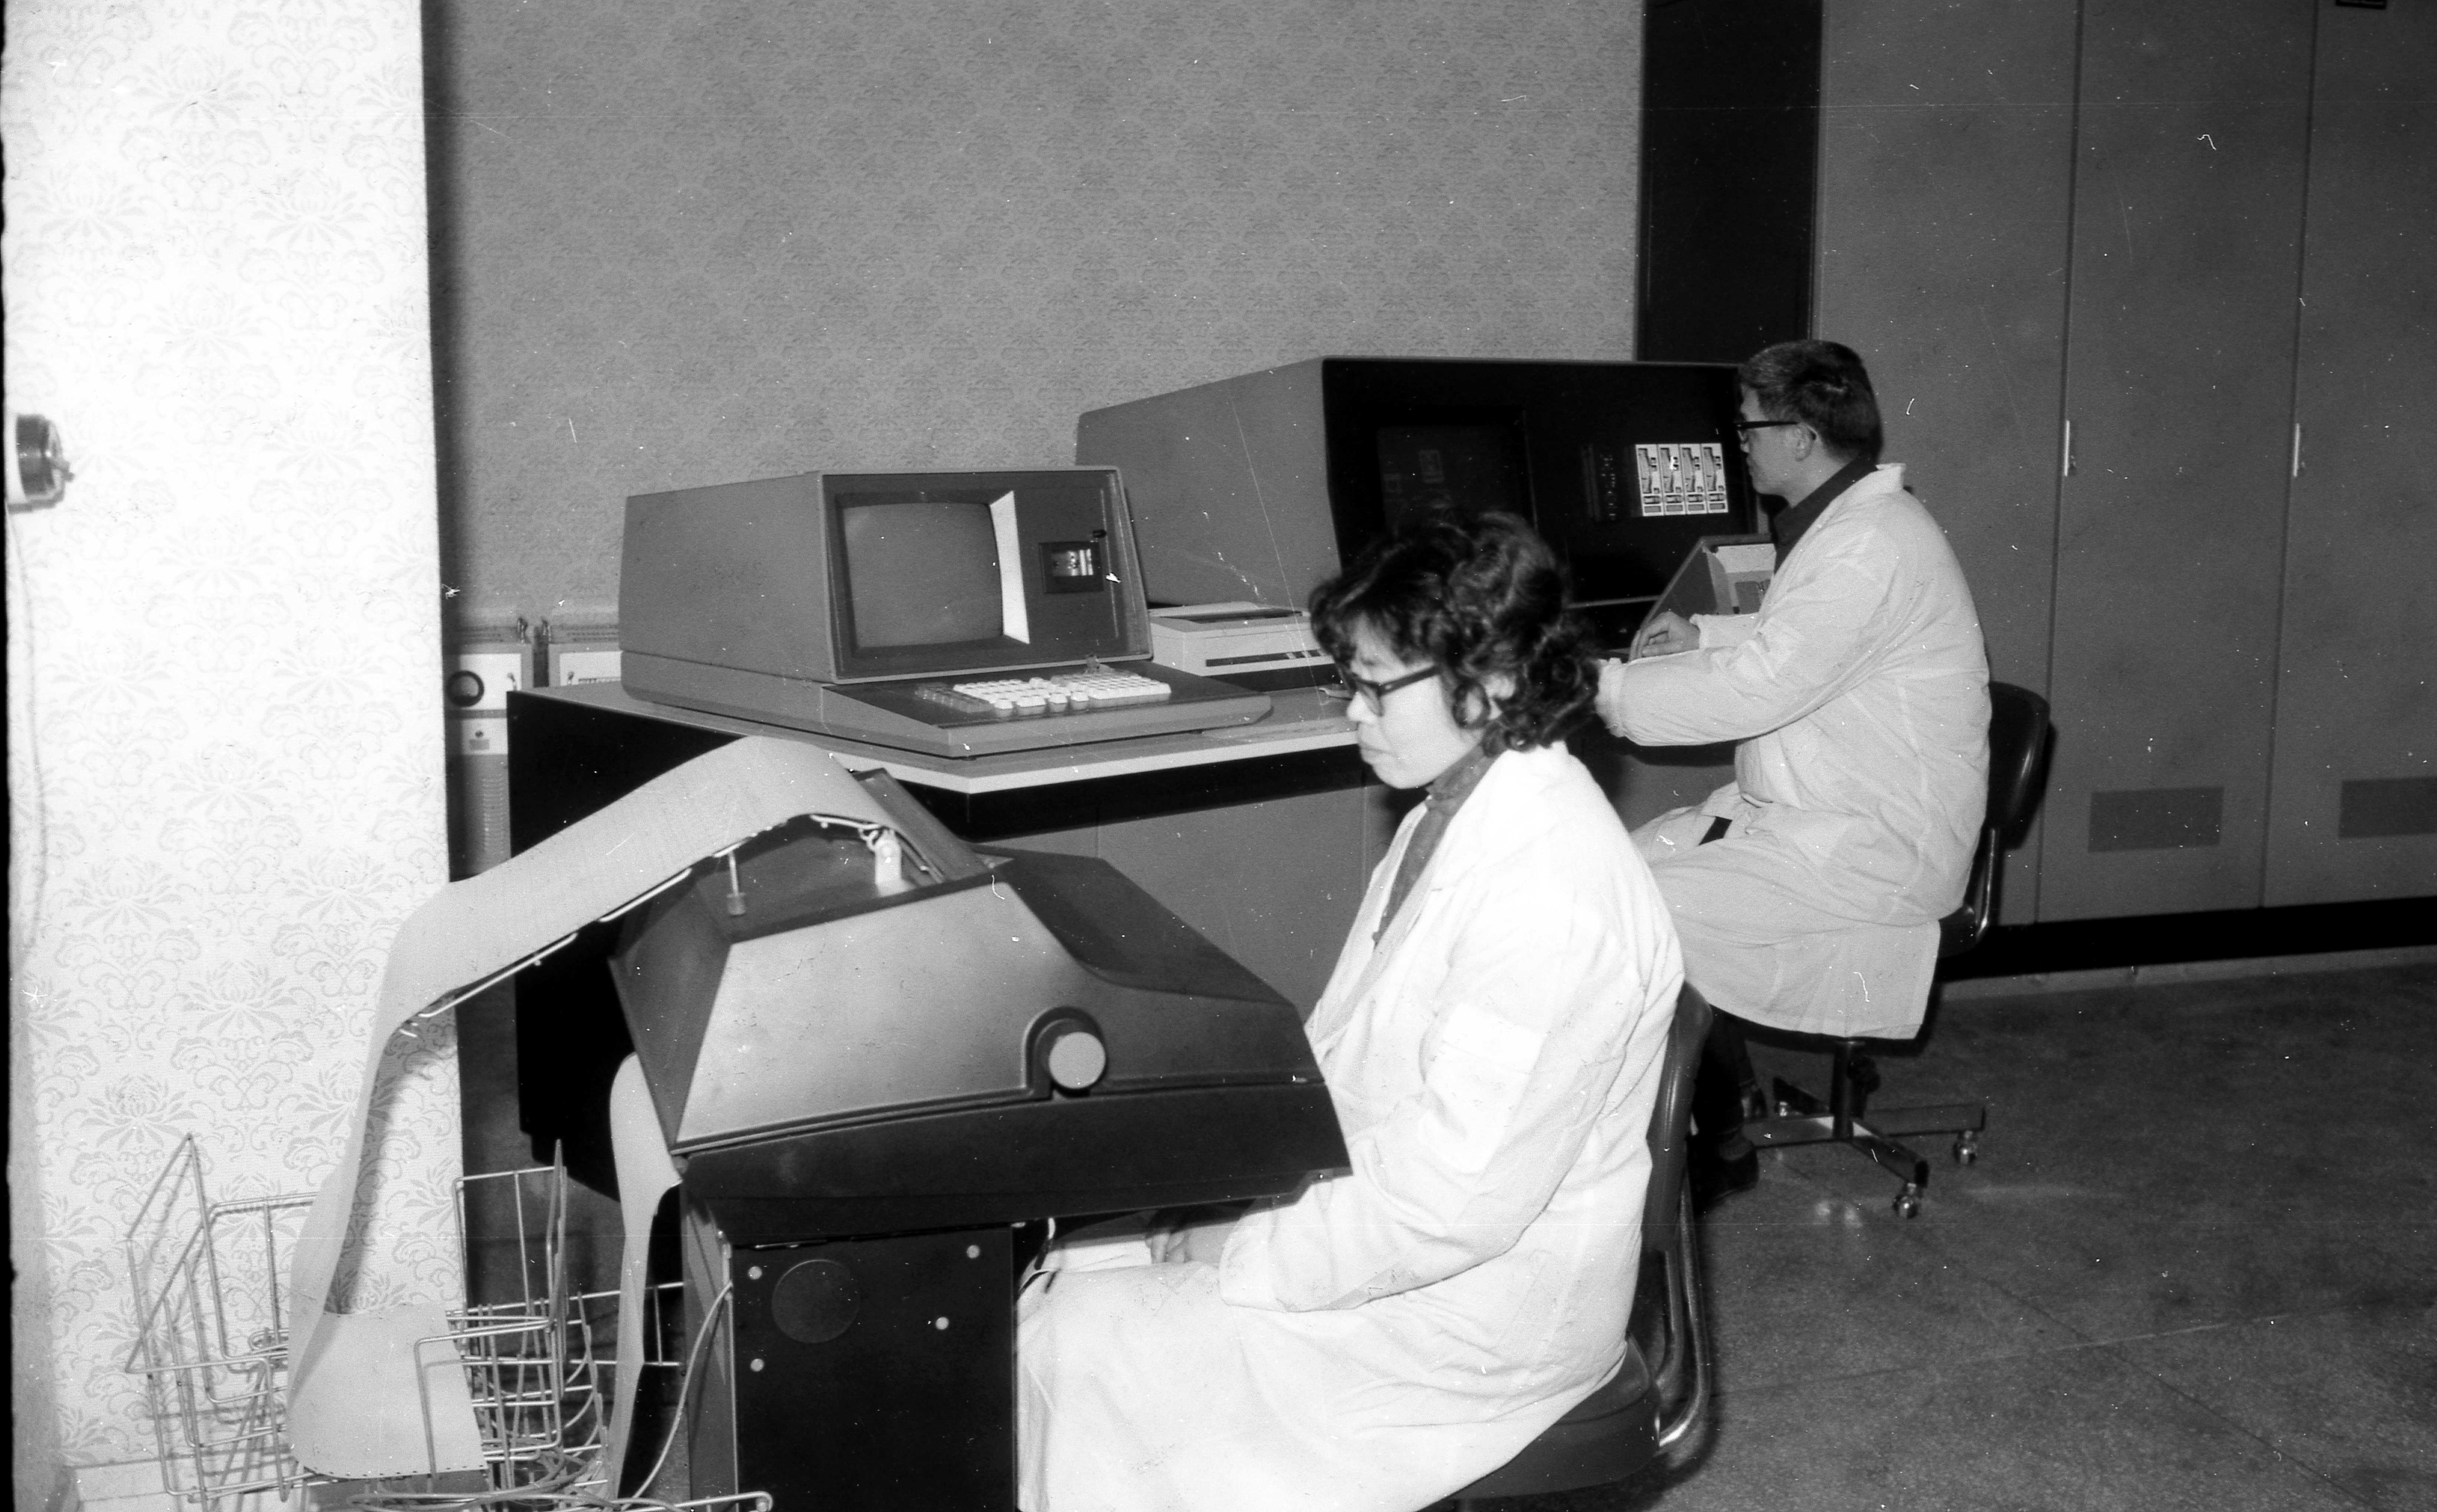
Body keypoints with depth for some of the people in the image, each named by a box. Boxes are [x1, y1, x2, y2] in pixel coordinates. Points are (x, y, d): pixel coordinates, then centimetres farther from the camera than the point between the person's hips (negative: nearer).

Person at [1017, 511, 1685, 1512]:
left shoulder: (1549, 892, -27)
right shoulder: (1452, 821, 6)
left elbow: (1453, 1202, -27)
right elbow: (1340, 1054, 12)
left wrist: (1233, 1254, -18)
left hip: (1472, 1312, -9)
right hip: (1376, 1217, 9)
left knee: (1069, 1344, -10)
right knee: (1069, 1270, 4)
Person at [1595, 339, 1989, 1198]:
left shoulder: (1873, 547, -23)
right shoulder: (1843, 522, 12)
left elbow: (1756, 690, -27)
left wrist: (1609, 687, -19)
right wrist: (1704, 636, 16)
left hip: (1874, 852, -11)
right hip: (1800, 810, 11)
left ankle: (1720, 1140, 1)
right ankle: (1724, 1094, 11)